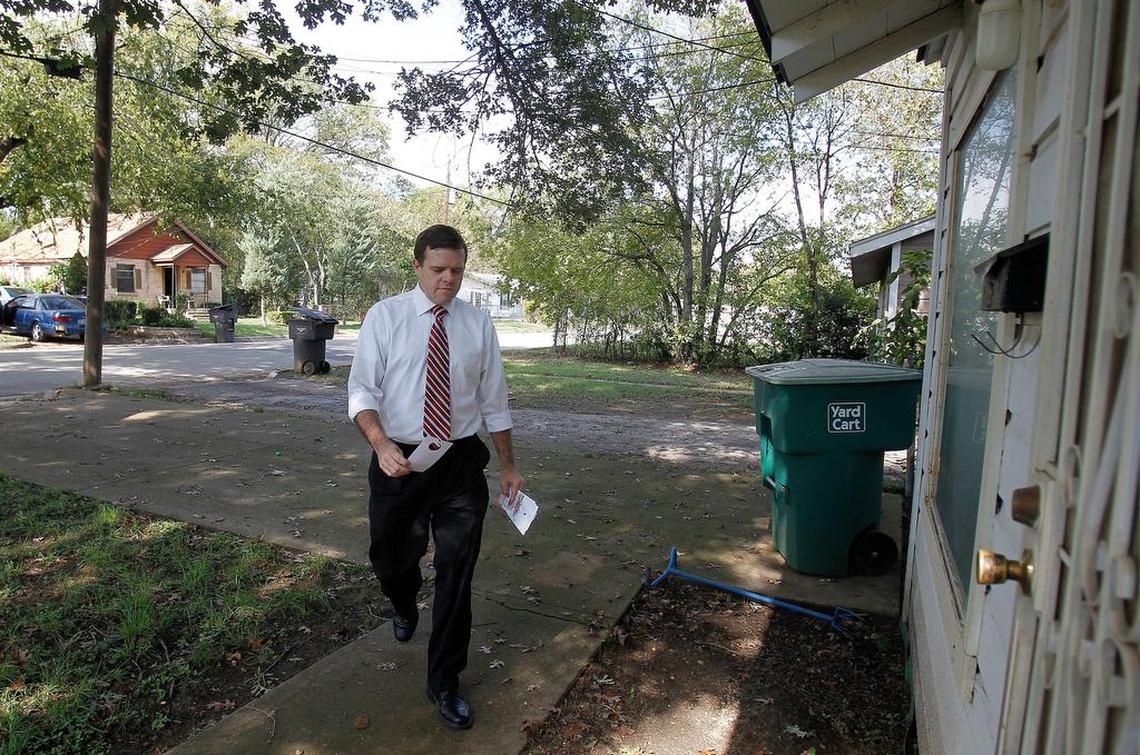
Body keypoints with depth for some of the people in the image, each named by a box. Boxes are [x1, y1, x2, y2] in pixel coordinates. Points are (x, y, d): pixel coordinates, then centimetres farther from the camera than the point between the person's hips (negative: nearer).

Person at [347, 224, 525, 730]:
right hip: (399, 461, 0)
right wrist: (381, 444, -26)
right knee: (392, 559, 17)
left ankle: (444, 682, 25)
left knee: (457, 575, 5)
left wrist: (508, 466, 9)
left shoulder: (479, 324, 1)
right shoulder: (384, 316, -4)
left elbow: (494, 401, 6)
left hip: (462, 465, 1)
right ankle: (404, 607, 56)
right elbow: (362, 390, -8)